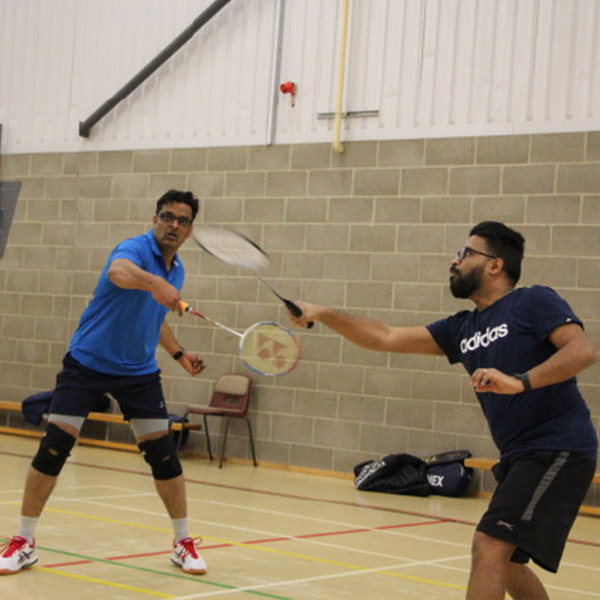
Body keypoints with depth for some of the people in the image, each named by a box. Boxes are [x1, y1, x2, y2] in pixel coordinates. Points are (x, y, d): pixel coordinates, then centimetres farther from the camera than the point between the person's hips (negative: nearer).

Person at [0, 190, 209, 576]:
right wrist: (153, 283, -64)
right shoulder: (135, 249, -17)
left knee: (163, 453, 0)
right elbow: (118, 272, -45)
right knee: (53, 448, -8)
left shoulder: (177, 271, 8)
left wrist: (179, 354, 16)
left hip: (139, 371, 6)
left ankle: (184, 543, 15)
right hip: (87, 363, -6)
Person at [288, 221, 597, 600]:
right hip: (520, 456, 9)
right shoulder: (462, 328, 15)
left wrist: (520, 382, -31)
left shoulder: (534, 301, -6)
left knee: (489, 548, -17)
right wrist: (323, 314, 9)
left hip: (558, 450, -9)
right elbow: (387, 338, 15)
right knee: (506, 562, 18)